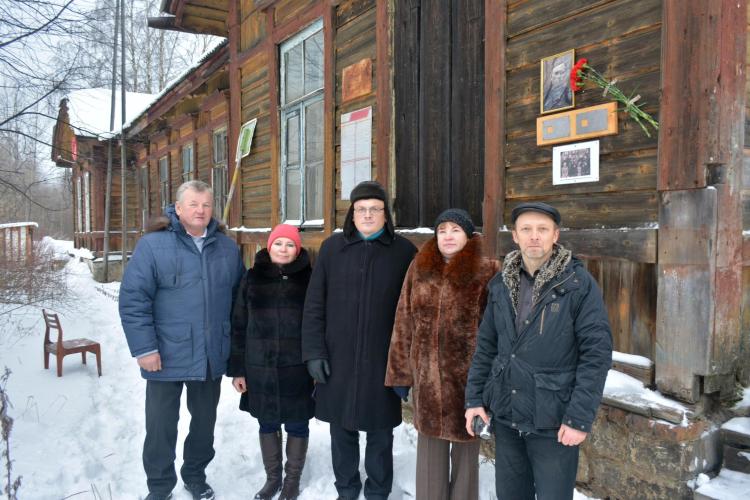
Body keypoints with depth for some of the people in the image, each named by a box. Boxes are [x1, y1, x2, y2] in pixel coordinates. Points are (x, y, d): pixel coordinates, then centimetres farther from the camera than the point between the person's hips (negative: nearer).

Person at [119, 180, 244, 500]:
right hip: (166, 356, -4)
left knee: (205, 421, 18)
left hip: (212, 356, 4)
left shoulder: (227, 248, 5)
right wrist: (144, 348, -15)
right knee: (161, 425, 9)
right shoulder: (152, 245, -9)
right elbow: (133, 300, -11)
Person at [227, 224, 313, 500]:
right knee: (267, 424, 15)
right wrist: (237, 368, 2)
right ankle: (272, 477, 35)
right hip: (260, 366, 2)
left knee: (296, 424, 11)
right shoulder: (252, 278, 2)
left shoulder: (308, 278, -3)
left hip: (297, 367, -2)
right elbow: (238, 326, 3)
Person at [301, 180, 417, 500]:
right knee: (342, 432, 15)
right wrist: (314, 352, -3)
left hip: (383, 362, -1)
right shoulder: (332, 248, 1)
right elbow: (314, 306, 3)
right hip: (338, 360, 1)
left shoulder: (404, 252, -2)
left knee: (380, 435, 13)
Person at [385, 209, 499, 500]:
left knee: (465, 444, 12)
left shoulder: (486, 272, -6)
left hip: (468, 375, -3)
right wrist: (400, 372, 4)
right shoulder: (419, 269, 4)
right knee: (430, 445, 14)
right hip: (427, 375, 3)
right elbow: (404, 323, 5)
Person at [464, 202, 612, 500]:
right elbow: (486, 346, 8)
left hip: (554, 422, -4)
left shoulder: (579, 284, -10)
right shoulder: (501, 284, 3)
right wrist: (474, 397, 4)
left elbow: (597, 354, -12)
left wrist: (580, 418, -15)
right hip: (504, 417, 4)